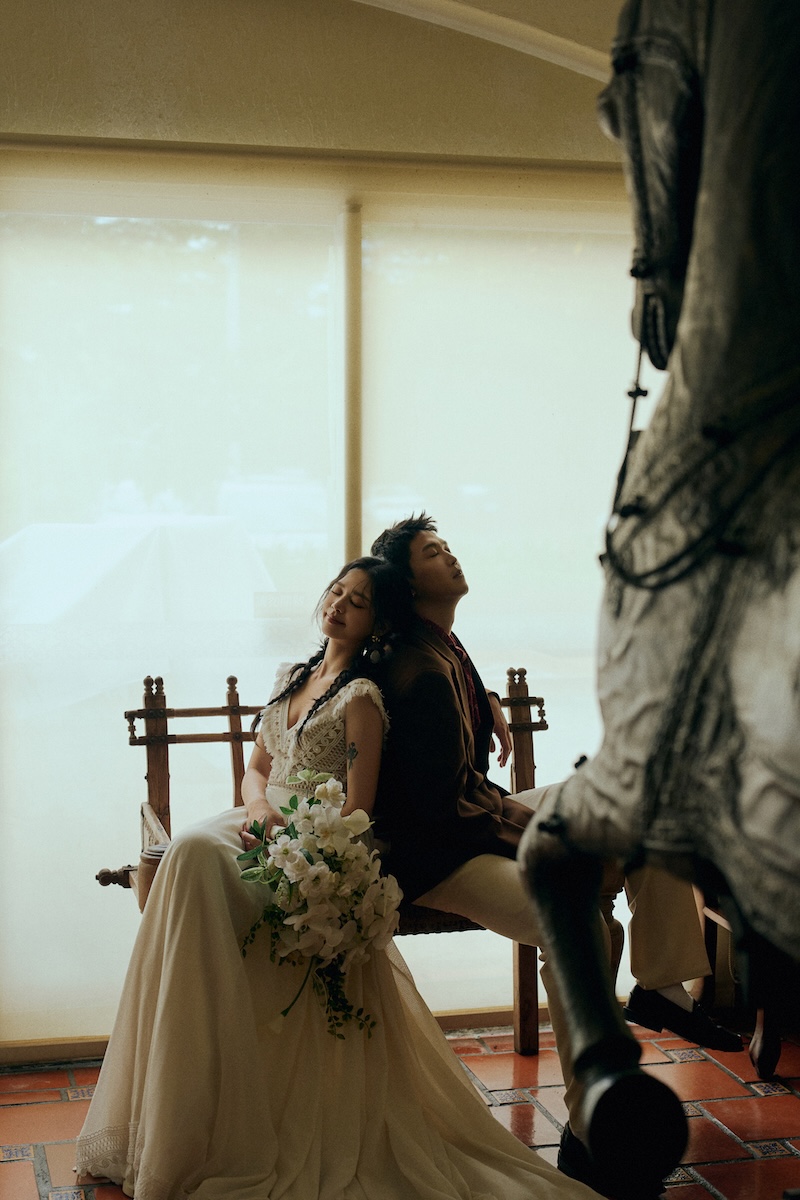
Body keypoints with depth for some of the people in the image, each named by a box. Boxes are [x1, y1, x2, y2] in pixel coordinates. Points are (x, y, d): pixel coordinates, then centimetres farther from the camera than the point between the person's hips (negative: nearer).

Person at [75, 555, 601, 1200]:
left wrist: (287, 832, -22)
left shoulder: (363, 696, -5)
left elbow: (357, 809, -11)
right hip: (266, 824, 6)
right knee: (192, 848, -26)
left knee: (198, 852, -31)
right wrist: (259, 803, -3)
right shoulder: (292, 677, 18)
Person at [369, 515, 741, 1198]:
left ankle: (660, 986, 10)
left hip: (478, 811, 11)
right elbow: (440, 802, -24)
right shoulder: (423, 673, -23)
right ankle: (586, 1139, -27)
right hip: (435, 851, -11)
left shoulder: (443, 643, 8)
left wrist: (488, 706, 16)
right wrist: (515, 818, -9)